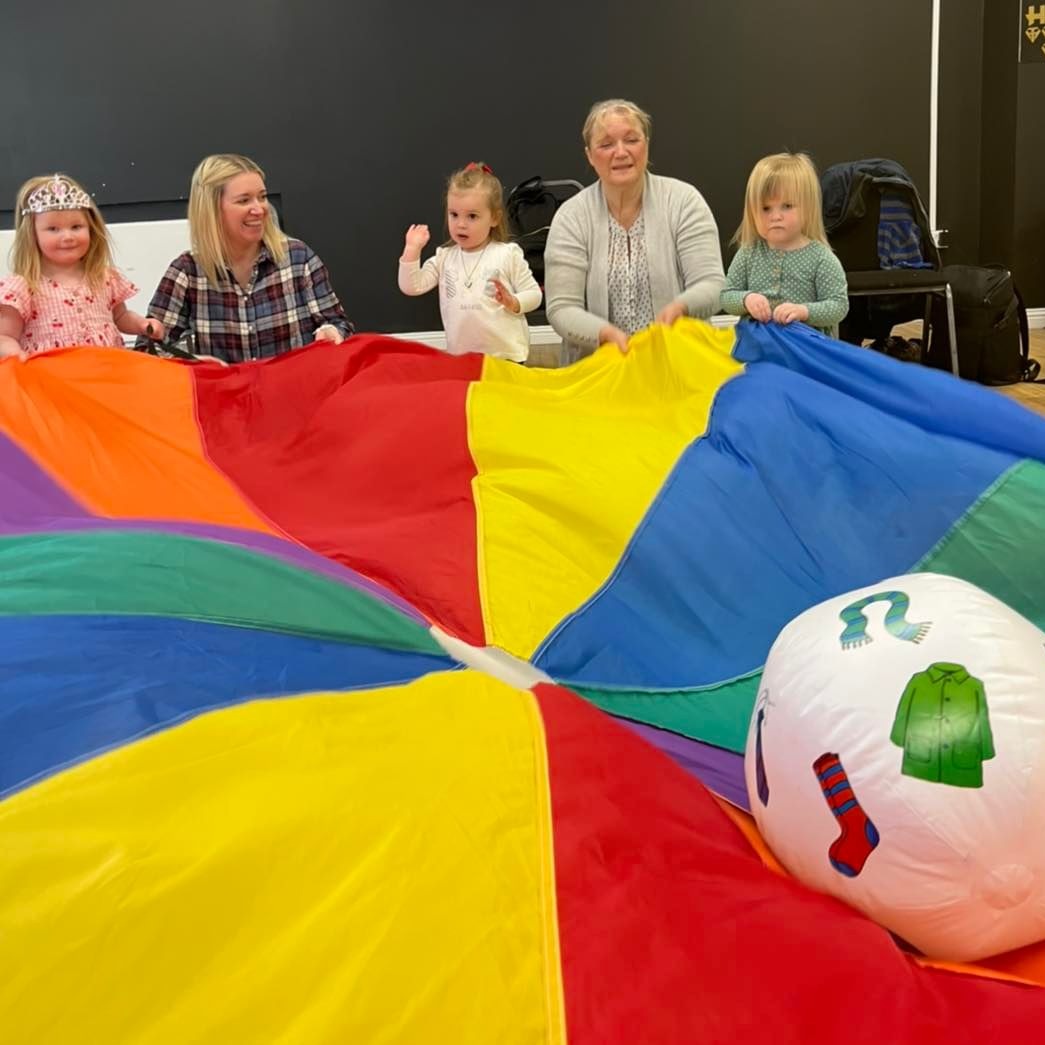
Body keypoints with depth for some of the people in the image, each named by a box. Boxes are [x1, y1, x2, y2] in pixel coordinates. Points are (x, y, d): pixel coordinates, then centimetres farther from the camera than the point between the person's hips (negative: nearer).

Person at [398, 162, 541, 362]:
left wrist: (514, 303, -20)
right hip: (459, 357, 3)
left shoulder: (508, 254, -3)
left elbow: (534, 294, -1)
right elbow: (412, 286, -1)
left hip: (506, 355, -3)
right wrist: (412, 249, -8)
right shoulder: (444, 257, 6)